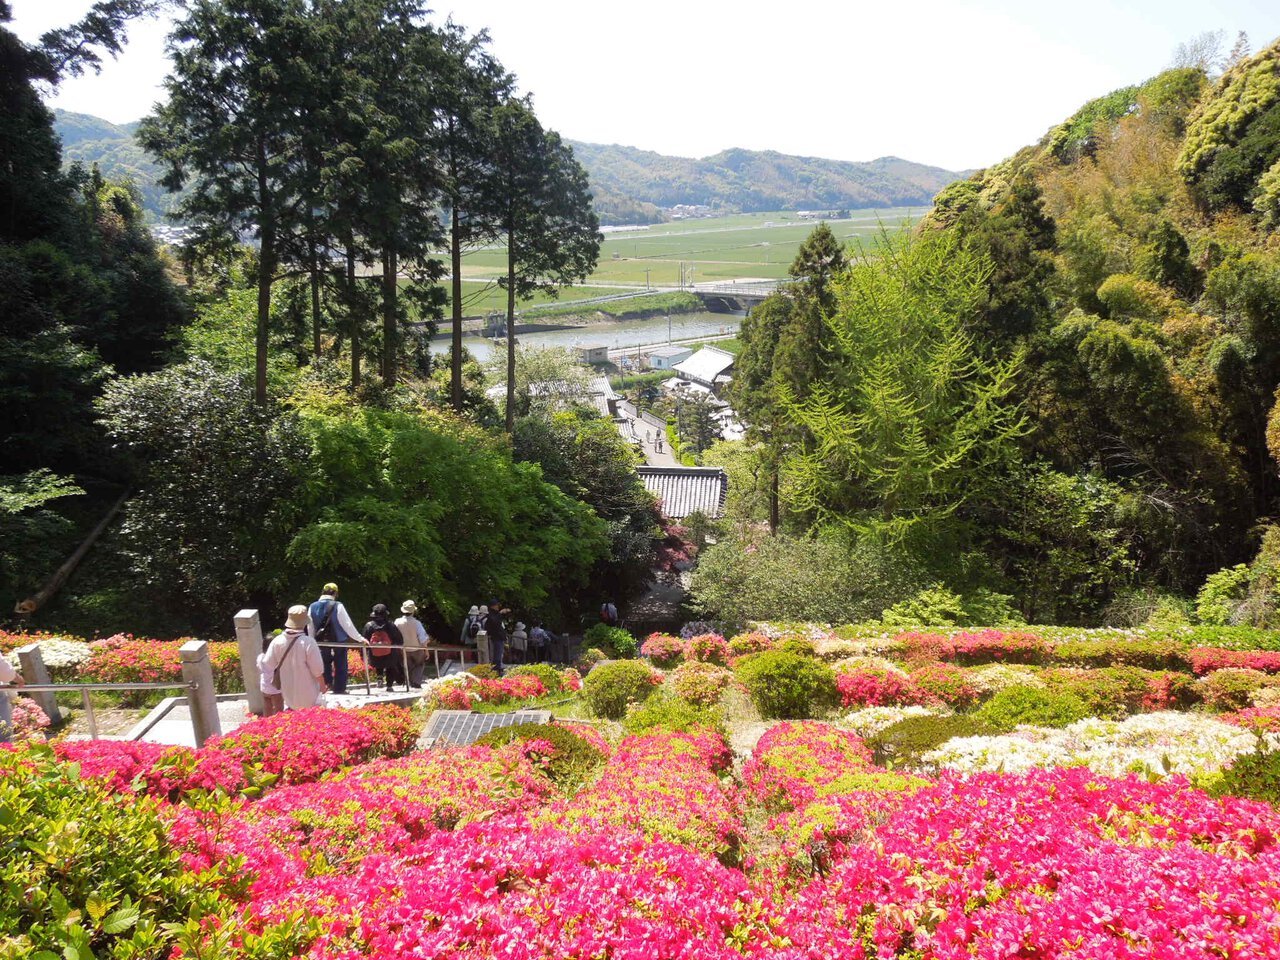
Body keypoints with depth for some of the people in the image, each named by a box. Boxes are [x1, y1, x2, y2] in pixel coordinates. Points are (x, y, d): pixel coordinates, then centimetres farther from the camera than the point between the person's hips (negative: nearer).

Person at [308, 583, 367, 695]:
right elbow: (348, 624, -15)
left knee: (325, 664, 18)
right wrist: (360, 638, -8)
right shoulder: (337, 606, -16)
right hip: (338, 641, -3)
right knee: (340, 666, 9)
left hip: (322, 641, 3)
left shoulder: (313, 607, -3)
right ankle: (339, 688, 14)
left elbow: (310, 628, 6)